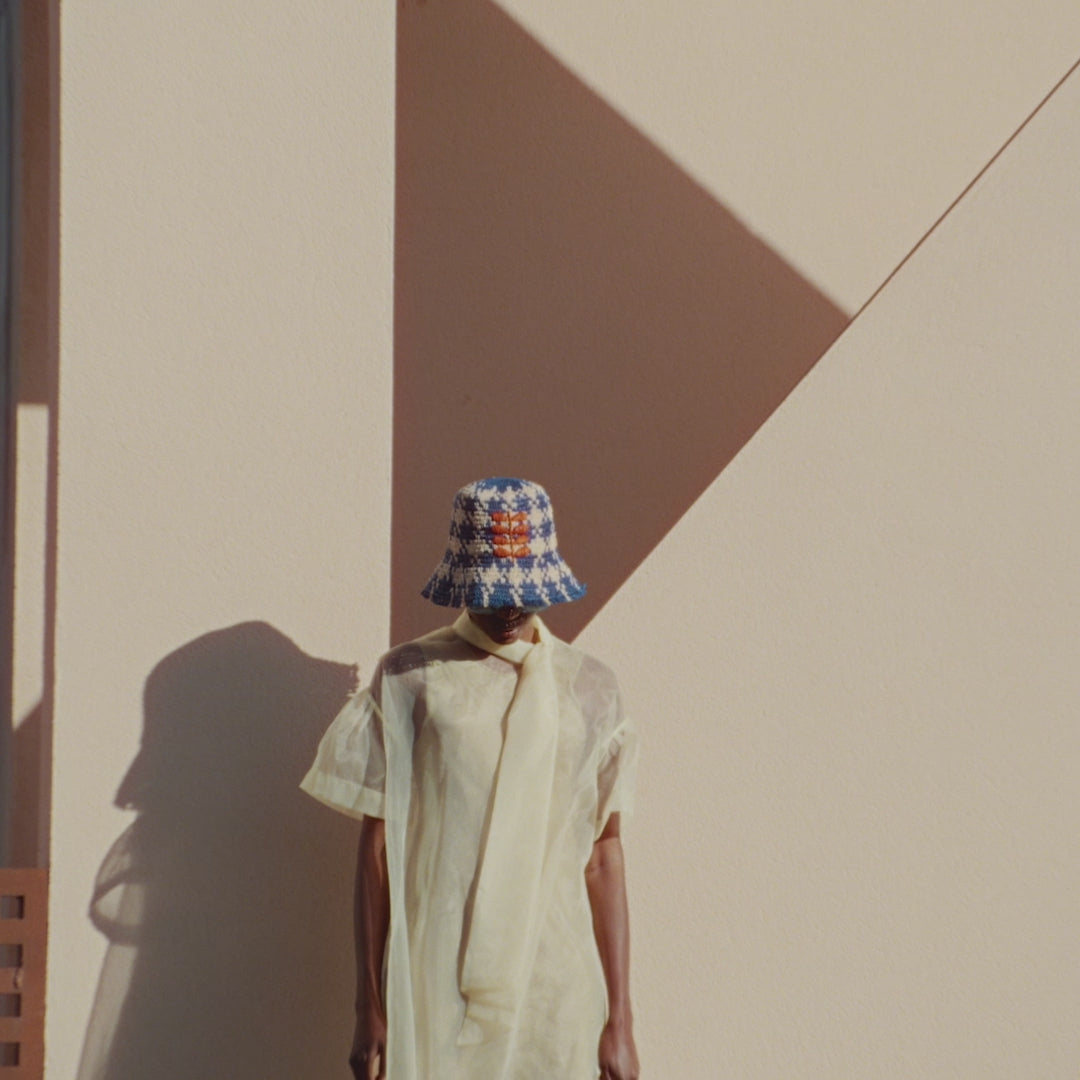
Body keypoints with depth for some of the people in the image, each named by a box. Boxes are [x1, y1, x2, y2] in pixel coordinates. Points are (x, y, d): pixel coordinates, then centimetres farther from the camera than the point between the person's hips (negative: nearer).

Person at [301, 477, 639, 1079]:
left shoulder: (588, 689, 6)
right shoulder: (410, 679, 1)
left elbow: (604, 857, 6)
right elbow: (377, 848, 2)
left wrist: (620, 1018, 5)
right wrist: (370, 1010, 0)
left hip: (554, 991, 2)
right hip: (437, 986, -2)